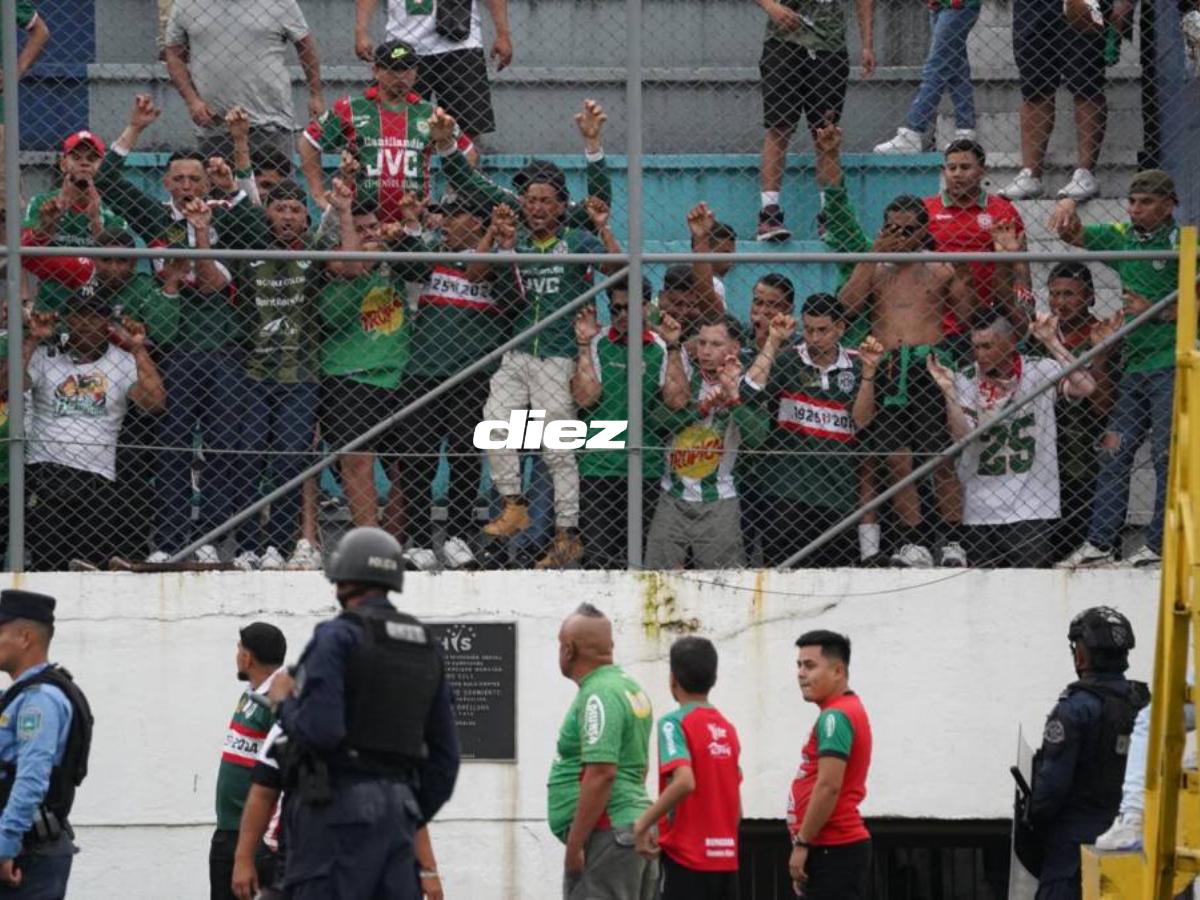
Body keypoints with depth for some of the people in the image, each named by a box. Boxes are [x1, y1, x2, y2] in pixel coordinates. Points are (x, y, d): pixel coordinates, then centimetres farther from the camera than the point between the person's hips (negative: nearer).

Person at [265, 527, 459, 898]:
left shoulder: (337, 637, -7)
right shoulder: (426, 648, 16)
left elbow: (318, 730, -18)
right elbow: (445, 755, 17)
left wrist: (284, 700, 2)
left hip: (339, 800, -7)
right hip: (398, 804, 7)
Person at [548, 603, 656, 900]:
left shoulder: (598, 696, -14)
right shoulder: (631, 689, 17)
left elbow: (601, 774, -22)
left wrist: (573, 847, -20)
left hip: (604, 833, -10)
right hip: (635, 828, 10)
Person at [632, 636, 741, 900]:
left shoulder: (675, 723, -9)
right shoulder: (728, 729, 13)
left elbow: (684, 782, -26)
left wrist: (643, 824, -17)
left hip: (686, 858, -7)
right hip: (725, 859, 7)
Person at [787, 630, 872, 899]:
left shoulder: (834, 717, -13)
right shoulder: (846, 712, 19)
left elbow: (828, 787, -21)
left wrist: (802, 843, -17)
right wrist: (808, 843, 21)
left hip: (833, 849, -11)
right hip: (836, 847, 11)